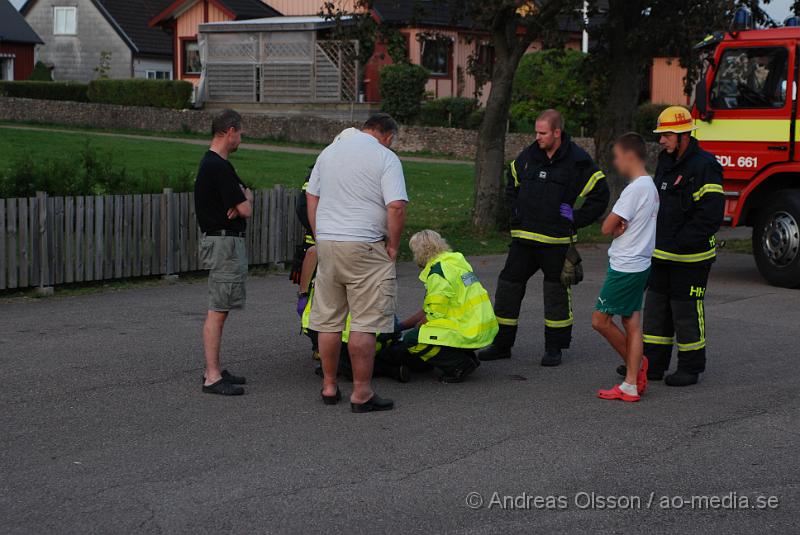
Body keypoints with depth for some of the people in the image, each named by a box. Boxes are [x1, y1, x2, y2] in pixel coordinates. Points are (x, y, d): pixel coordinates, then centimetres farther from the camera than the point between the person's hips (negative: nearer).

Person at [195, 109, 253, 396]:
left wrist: (242, 198, -6)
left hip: (227, 242, 11)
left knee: (220, 310, 14)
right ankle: (212, 377, -10)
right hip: (224, 243, -11)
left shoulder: (212, 163, 15)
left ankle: (214, 370, 19)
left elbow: (245, 191, 17)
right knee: (217, 311, -10)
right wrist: (245, 200, 5)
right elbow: (246, 209, -18)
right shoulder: (219, 167, -18)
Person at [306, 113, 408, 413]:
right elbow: (396, 207, -15)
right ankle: (361, 393, 0)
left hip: (326, 243, 6)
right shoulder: (385, 158, -6)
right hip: (364, 247, -6)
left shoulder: (329, 151, 14)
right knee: (364, 323, -2)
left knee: (328, 321, 13)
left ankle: (329, 386, 21)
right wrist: (393, 246, -4)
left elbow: (311, 197, 18)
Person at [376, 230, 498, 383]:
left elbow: (433, 317, -12)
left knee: (412, 340, -14)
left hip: (469, 333, -10)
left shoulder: (438, 272, -13)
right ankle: (467, 358, 11)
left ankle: (461, 364, -11)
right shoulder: (453, 262, 17)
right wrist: (401, 326, 23)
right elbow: (430, 310, 22)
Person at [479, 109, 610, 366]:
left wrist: (576, 219, -6)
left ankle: (554, 347, 17)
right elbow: (512, 183, 27)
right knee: (508, 287, 4)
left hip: (556, 241, -5)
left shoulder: (577, 161, -8)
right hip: (523, 237, 5)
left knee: (557, 293, 5)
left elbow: (600, 195, -3)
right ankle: (501, 344, 13)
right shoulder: (528, 156, 7)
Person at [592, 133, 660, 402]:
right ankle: (632, 384, 8)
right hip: (640, 264, 9)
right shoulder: (652, 185, 11)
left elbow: (607, 228, -17)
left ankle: (635, 363, 11)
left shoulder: (635, 188, -19)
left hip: (625, 267, -9)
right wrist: (622, 227, -7)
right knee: (632, 324, 8)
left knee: (600, 319, 0)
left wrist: (615, 227, 3)